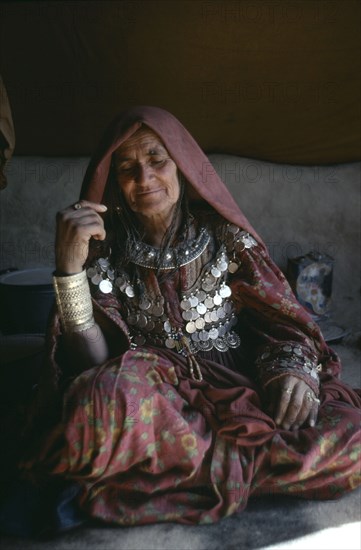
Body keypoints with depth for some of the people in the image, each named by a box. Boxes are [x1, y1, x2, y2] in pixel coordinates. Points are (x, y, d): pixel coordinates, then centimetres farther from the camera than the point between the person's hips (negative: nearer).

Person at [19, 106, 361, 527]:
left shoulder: (225, 235, 1)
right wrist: (70, 268, -20)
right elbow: (93, 362, -8)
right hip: (150, 395, -1)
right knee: (105, 395, -35)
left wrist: (294, 366, -16)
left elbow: (281, 316, 5)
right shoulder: (105, 253, -1)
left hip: (239, 388, 2)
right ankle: (239, 458, -10)